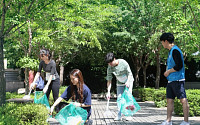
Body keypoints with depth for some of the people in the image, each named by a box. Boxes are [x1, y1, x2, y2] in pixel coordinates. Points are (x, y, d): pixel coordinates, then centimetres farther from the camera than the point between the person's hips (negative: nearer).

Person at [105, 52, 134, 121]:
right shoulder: (109, 68, -18)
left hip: (128, 81, -3)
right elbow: (109, 80, -15)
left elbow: (129, 73, -17)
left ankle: (129, 115, -4)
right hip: (119, 83, 3)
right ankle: (119, 116, -1)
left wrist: (128, 82, -32)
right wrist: (108, 92, -20)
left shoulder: (123, 63, -26)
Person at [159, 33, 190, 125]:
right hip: (171, 80, 10)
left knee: (183, 100, -6)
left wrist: (168, 72, -10)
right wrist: (167, 72, 11)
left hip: (177, 80, -10)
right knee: (169, 100, 10)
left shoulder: (175, 51, -12)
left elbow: (179, 66, -20)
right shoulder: (170, 51, 18)